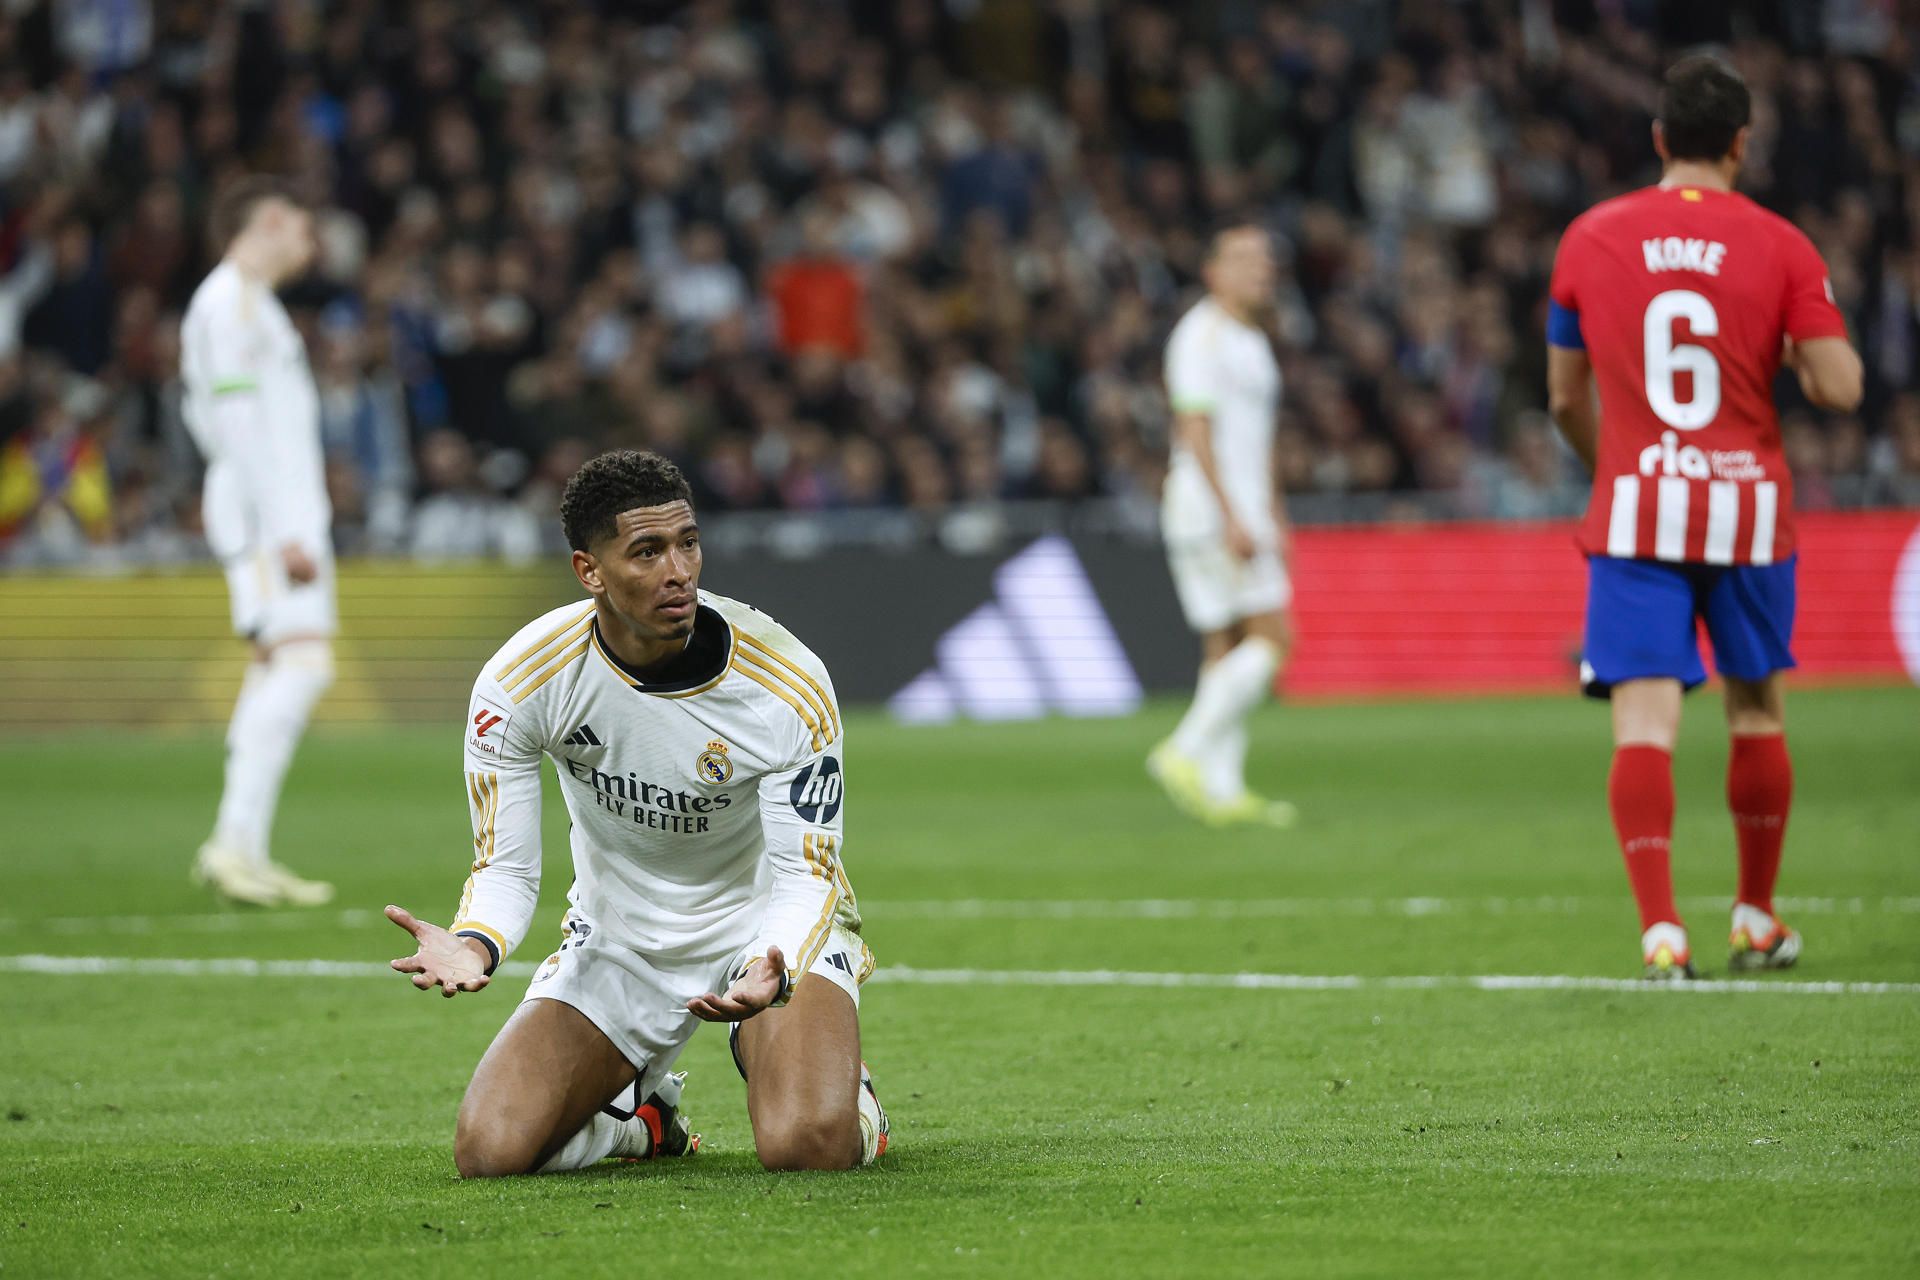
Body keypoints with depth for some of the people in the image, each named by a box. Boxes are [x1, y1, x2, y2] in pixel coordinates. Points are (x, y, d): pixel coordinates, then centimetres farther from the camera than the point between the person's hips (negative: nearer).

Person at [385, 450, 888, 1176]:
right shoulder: (519, 681, -19)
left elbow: (806, 875, -21)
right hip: (617, 940, 2)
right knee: (490, 1152, -14)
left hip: (768, 926, -2)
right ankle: (640, 1112, 21)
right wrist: (473, 947, -36)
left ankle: (842, 1089, 12)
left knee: (810, 1145, -29)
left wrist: (773, 973, -44)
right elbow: (505, 865, -12)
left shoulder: (788, 683, -24)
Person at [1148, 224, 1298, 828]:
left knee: (1225, 650, 6)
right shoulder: (1202, 335, -11)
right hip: (1209, 507, -10)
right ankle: (1186, 752, -12)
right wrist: (1231, 517, -24)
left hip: (1242, 511, 10)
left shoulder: (1253, 342, 19)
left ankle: (1224, 790, 5)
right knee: (1272, 641, -13)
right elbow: (1195, 432, -18)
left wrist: (1276, 521, 25)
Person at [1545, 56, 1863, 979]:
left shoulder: (1590, 239, 2)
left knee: (1644, 722, -6)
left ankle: (1661, 928, -19)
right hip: (1748, 505, 0)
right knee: (1757, 712, 17)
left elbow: (1565, 398, 10)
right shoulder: (1779, 247, -3)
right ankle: (1756, 920, 25)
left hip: (1633, 511, 0)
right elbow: (1840, 388, -9)